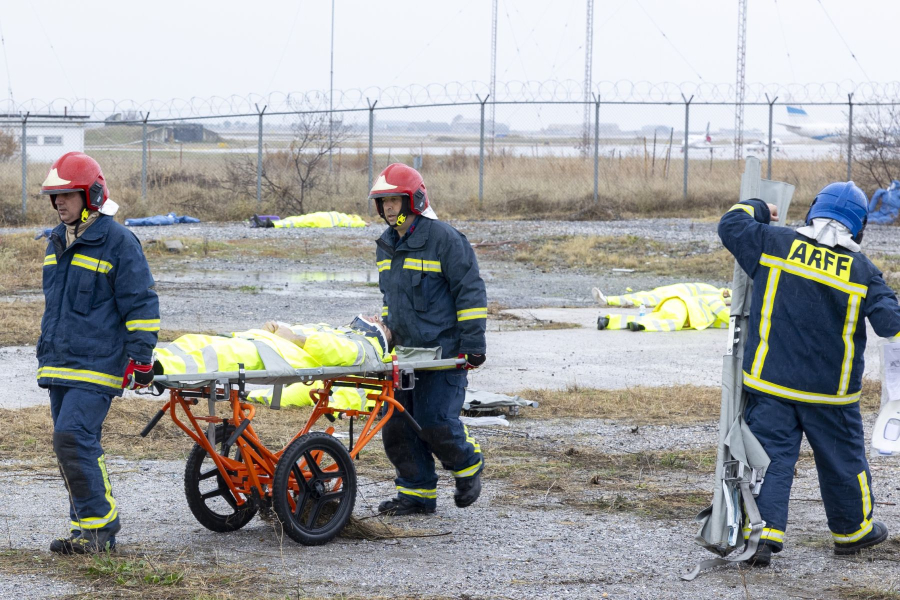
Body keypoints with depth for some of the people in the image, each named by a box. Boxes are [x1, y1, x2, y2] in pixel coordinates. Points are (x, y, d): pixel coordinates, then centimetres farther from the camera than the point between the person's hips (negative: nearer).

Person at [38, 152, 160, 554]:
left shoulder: (118, 243, -9)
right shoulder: (57, 243, 15)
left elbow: (141, 304, -8)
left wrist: (141, 358, -11)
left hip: (97, 365, -8)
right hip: (59, 364, 8)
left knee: (73, 438, -17)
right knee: (72, 445, 7)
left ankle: (99, 525, -7)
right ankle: (87, 530, 13)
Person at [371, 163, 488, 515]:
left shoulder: (444, 240, -10)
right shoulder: (387, 245, 15)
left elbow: (471, 293, -10)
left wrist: (472, 345, -14)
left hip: (443, 351, -8)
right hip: (403, 352, 8)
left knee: (435, 421, -13)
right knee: (398, 425, 2)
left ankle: (468, 465, 15)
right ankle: (416, 493, 12)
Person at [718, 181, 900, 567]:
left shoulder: (775, 244, -6)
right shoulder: (862, 271, -6)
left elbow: (732, 224, 3)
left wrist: (758, 209, 21)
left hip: (771, 382, 0)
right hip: (831, 391, 0)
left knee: (770, 455, 1)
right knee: (842, 458, 16)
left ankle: (764, 530, -15)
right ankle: (853, 530, 32)